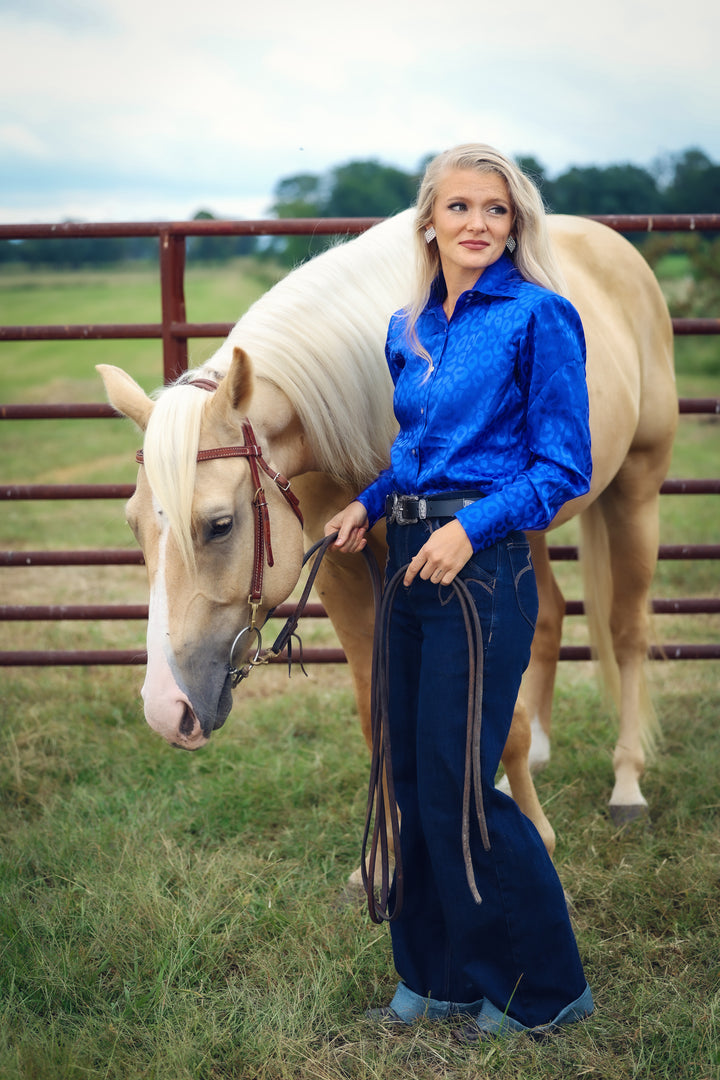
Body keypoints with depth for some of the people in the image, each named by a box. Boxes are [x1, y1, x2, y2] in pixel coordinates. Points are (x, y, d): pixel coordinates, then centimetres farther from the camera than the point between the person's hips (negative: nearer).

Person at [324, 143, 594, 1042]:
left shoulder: (538, 317, -8)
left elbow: (564, 468, -10)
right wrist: (369, 504, 5)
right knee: (408, 775, 12)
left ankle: (544, 990, 14)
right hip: (409, 563, 7)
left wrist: (471, 526, -21)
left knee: (459, 784, -4)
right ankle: (435, 975, 27)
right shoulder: (407, 329, 12)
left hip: (482, 566, -7)